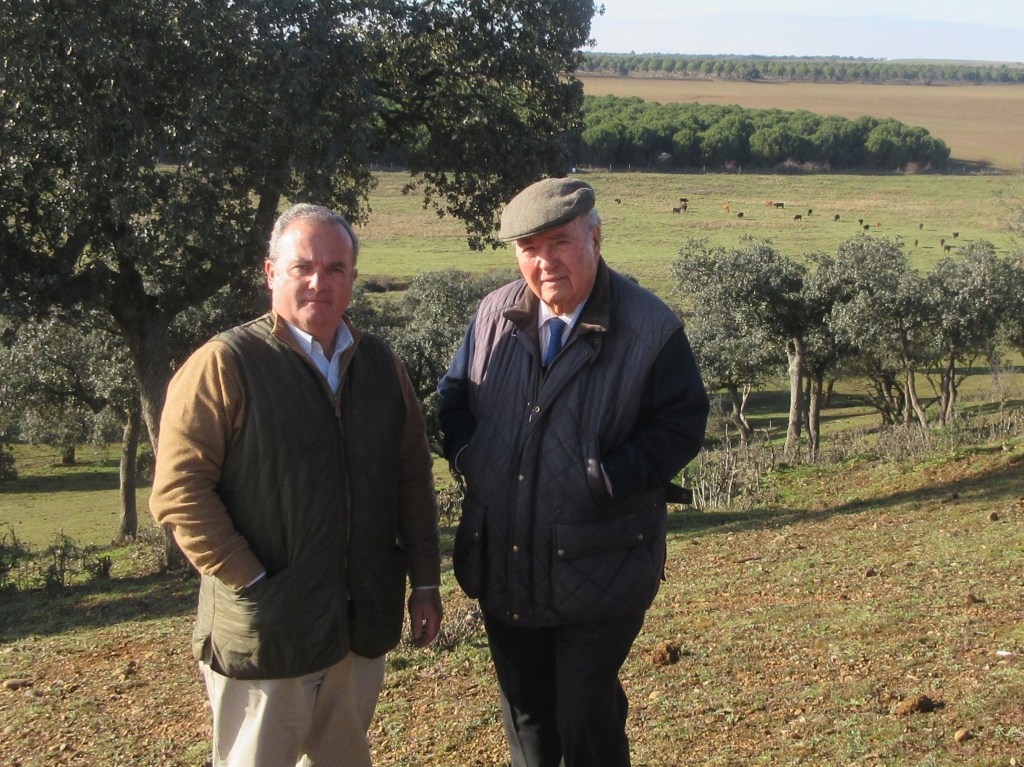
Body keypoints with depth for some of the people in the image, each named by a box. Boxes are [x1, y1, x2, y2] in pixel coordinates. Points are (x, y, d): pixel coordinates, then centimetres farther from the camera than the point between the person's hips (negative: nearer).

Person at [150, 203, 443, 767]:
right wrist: (252, 585, -17)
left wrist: (425, 582, 9)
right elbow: (178, 491, -14)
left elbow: (414, 479, 13)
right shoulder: (225, 365, -9)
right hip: (264, 633, -5)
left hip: (362, 630, 5)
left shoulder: (380, 366, 9)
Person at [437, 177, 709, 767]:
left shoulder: (651, 328, -11)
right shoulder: (495, 315, 1)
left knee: (586, 716, 5)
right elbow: (455, 395, 14)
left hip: (598, 571, -4)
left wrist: (606, 480, -20)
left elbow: (682, 426, -10)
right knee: (525, 707, 20)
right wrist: (466, 454, -4)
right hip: (503, 560, 5)